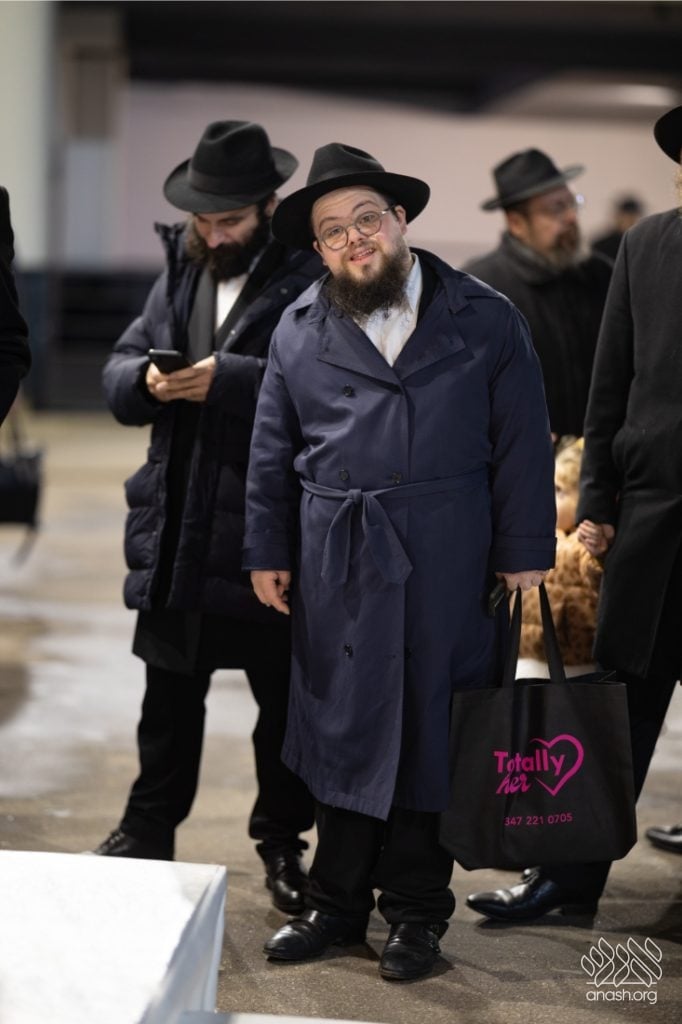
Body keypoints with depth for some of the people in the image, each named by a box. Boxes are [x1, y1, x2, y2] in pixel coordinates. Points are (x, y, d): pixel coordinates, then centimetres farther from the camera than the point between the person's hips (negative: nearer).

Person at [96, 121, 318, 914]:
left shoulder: (313, 279, -10)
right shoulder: (180, 272, 12)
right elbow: (118, 372, 13)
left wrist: (228, 379, -28)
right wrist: (146, 380, -10)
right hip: (178, 529, 5)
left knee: (286, 701, 10)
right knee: (169, 697, 16)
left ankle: (284, 844, 26)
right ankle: (149, 832, 30)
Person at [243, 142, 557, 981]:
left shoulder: (484, 320, 2)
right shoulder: (299, 332, 8)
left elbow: (522, 444, 2)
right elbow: (272, 452, 12)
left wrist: (524, 552, -2)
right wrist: (268, 552, 8)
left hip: (448, 565, -1)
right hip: (339, 566, 2)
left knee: (430, 731, 5)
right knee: (342, 727, 8)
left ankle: (416, 911, 19)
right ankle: (337, 902, 22)